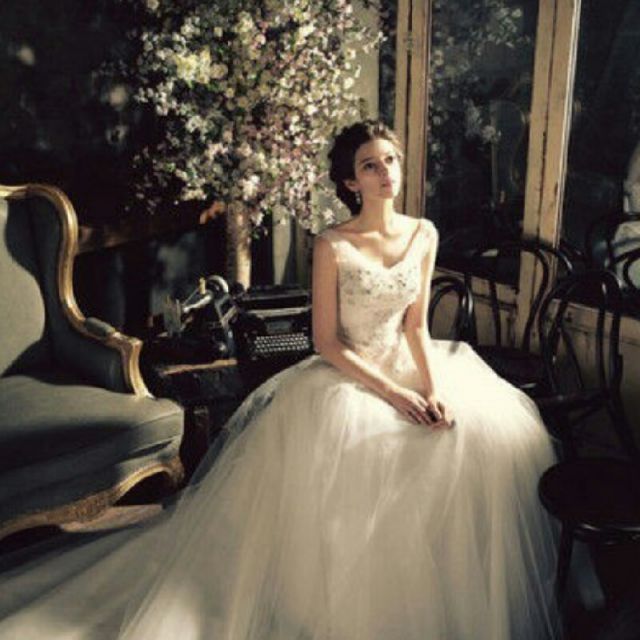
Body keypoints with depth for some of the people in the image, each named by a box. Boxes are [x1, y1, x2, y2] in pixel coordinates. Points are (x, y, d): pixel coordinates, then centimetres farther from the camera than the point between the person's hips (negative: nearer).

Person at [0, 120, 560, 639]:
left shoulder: (424, 234, 3)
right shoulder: (333, 247, -13)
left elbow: (416, 325, 5)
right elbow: (327, 343, -11)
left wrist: (434, 387, -11)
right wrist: (391, 393, -19)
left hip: (405, 363, 6)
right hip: (344, 374, -5)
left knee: (493, 429, -11)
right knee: (355, 457, -31)